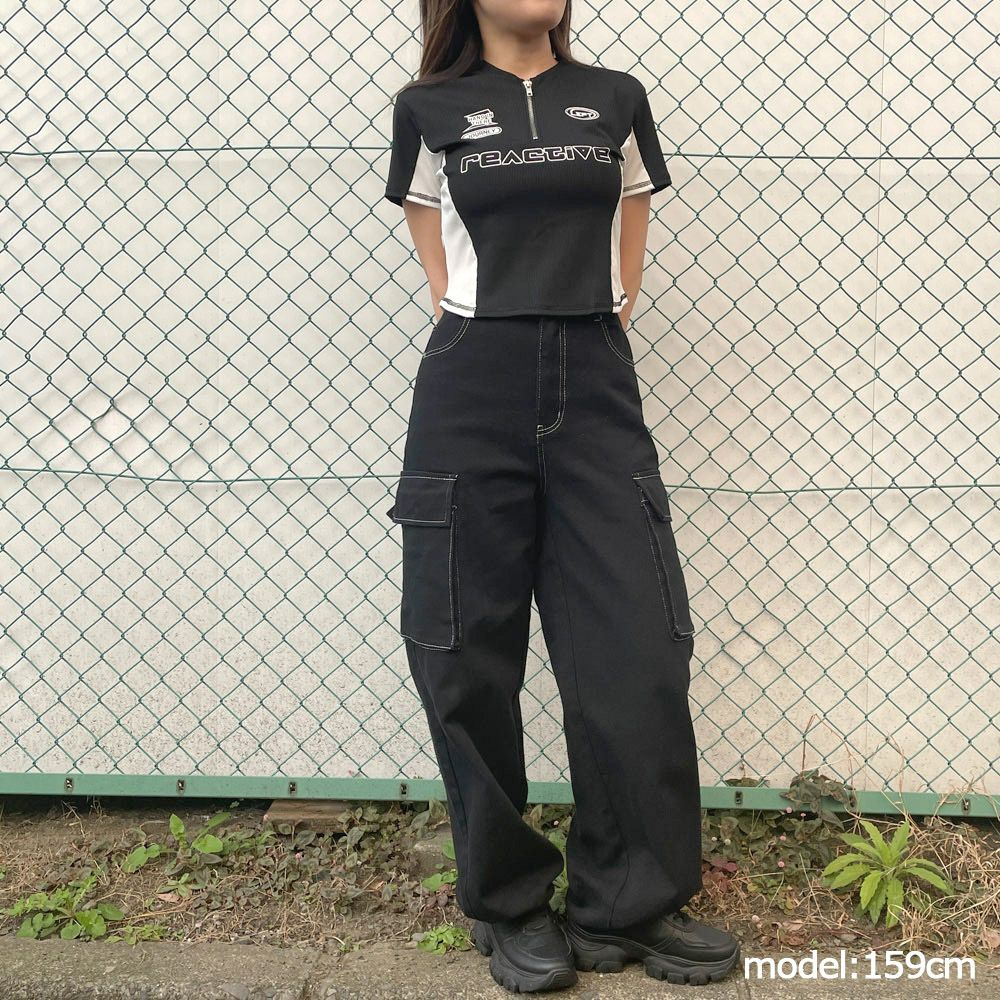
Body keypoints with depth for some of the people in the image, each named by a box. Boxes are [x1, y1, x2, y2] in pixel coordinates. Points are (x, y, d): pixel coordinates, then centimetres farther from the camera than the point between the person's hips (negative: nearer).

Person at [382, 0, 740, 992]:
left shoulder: (615, 100, 14)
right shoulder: (430, 112, 9)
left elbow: (624, 266, 17)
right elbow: (445, 278, 12)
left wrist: (579, 344, 7)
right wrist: (500, 347, 3)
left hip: (596, 395, 2)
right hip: (472, 400, -1)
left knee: (638, 651, -3)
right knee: (469, 660, 1)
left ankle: (630, 907, 13)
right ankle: (508, 906, 18)